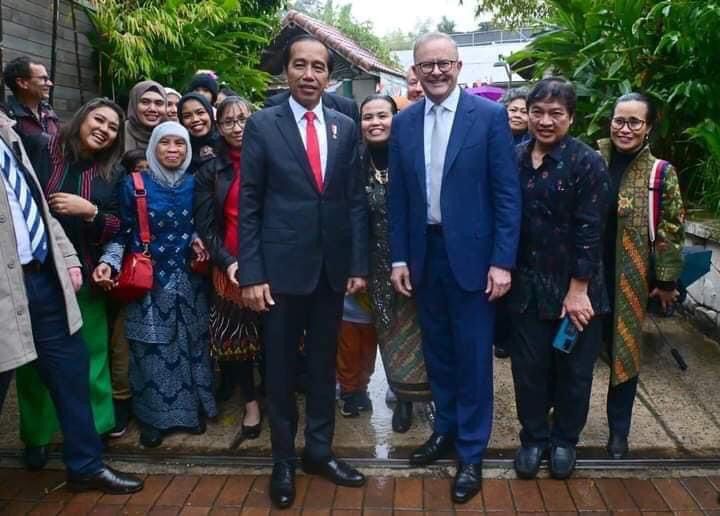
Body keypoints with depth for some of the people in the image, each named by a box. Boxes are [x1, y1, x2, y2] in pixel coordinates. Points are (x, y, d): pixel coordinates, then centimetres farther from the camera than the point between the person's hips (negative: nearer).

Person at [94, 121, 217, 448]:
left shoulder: (193, 184, 4)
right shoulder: (133, 184, -4)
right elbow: (122, 232, -3)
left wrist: (197, 241, -3)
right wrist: (109, 262, -17)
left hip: (187, 280, 3)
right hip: (148, 280, -2)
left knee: (190, 345, 9)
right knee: (152, 349, 1)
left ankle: (192, 409, 23)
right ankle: (154, 416, 15)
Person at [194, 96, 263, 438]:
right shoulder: (210, 171, 9)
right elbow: (205, 225, 5)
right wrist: (228, 262, -10)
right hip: (230, 266, 2)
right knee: (235, 336, 5)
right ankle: (250, 401, 19)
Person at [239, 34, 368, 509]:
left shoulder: (345, 127, 6)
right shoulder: (262, 125, -2)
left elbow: (356, 199, 6)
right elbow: (249, 204, -4)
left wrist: (359, 264, 1)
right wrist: (251, 274, -10)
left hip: (332, 267, 3)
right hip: (281, 267, -3)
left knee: (324, 364, 14)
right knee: (281, 367, 9)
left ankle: (319, 450, 30)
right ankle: (284, 461, 26)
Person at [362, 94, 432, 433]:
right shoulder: (358, 163, -1)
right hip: (381, 265, 2)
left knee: (423, 328, 7)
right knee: (392, 332, 11)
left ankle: (434, 394, 27)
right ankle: (403, 398, 27)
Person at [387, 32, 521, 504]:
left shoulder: (490, 116, -6)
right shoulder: (404, 123, 5)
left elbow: (507, 193, -8)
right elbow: (398, 196, 8)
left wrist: (502, 261, -12)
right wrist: (399, 257, 4)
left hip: (471, 254, -4)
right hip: (424, 254, 4)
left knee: (473, 356, 5)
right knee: (437, 350, 16)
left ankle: (472, 452, 20)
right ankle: (447, 428, 35)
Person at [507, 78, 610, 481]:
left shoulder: (587, 163, -10)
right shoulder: (515, 158, 2)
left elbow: (590, 230, -14)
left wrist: (578, 289, -16)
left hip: (576, 288, -3)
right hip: (527, 286, 3)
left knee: (573, 370, 12)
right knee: (529, 367, 11)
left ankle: (565, 440, 32)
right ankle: (533, 438, 30)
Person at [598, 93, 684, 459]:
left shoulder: (661, 173, -5)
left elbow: (670, 230, -2)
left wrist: (666, 280, -3)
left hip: (631, 278, -1)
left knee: (625, 350, 10)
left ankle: (619, 431, 26)